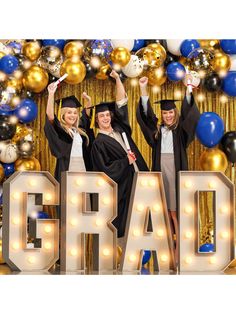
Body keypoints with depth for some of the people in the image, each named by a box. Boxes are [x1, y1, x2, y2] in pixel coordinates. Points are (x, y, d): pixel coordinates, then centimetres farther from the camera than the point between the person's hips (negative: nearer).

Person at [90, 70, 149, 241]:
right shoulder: (99, 143, -8)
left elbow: (121, 102, 7)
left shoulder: (118, 128, 9)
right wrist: (126, 162, -16)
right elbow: (104, 168, -14)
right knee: (121, 222, -2)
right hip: (121, 186, -6)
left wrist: (117, 78, 0)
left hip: (137, 180, 6)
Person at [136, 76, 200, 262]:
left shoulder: (180, 129, 6)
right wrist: (143, 88, -2)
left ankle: (179, 250, -5)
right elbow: (146, 113, 7)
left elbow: (187, 112, -6)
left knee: (176, 211, -6)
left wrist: (189, 88, -17)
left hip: (176, 172, -3)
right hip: (160, 172, 3)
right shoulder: (157, 129, 13)